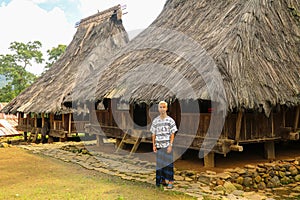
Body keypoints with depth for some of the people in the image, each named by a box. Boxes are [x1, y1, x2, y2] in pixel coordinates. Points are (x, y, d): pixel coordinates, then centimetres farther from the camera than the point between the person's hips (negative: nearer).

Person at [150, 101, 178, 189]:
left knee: (169, 163, -1)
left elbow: (172, 134, -3)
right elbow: (153, 134, 10)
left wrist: (170, 145, -10)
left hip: (167, 145, -3)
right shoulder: (155, 121, 6)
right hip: (159, 146, 3)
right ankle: (163, 180, 21)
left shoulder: (170, 120, -3)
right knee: (160, 163, 8)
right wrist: (154, 145, 4)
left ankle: (170, 182, 5)